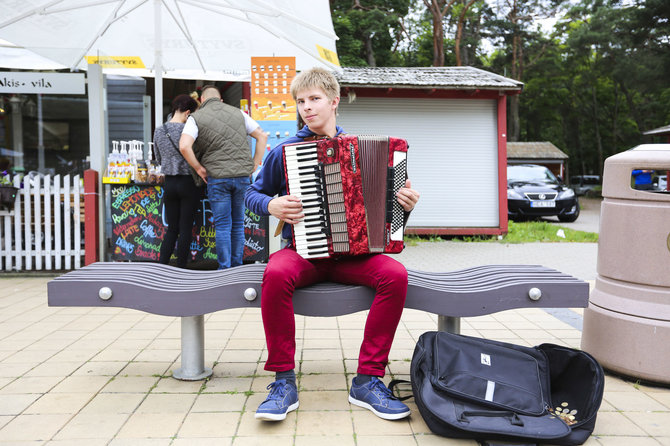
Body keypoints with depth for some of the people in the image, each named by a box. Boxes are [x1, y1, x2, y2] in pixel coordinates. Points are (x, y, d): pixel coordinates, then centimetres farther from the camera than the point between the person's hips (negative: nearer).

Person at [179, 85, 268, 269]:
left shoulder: (196, 117, 0)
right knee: (238, 224, 13)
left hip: (217, 178, -3)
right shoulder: (238, 113, 12)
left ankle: (224, 269, 5)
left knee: (222, 225, 3)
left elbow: (184, 145, -16)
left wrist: (199, 168, -4)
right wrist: (254, 164, 12)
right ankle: (237, 267, 20)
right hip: (242, 177, 3)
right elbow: (262, 136, 13)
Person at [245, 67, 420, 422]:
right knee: (276, 273, -35)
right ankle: (284, 380, -19)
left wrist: (405, 203, -5)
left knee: (395, 273, -28)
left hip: (351, 252, 2)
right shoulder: (285, 151, 5)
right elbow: (252, 194, 14)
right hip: (302, 251, -1)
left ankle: (368, 379, -15)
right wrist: (271, 206, -8)